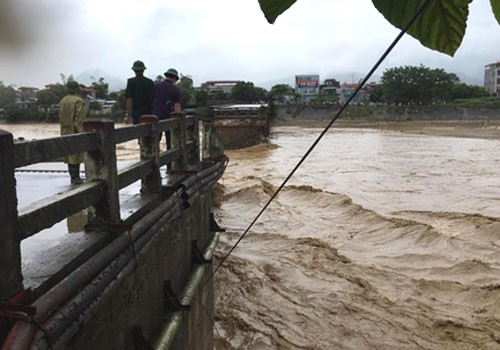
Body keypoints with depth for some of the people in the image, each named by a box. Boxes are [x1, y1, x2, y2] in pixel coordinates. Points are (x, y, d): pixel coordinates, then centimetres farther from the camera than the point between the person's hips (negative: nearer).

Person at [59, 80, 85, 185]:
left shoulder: (62, 101, 10)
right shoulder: (78, 100, -11)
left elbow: (60, 117, 11)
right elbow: (79, 117, -17)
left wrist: (63, 130, 15)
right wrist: (81, 131, -14)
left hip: (66, 132, 7)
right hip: (75, 131, -7)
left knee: (69, 154, 11)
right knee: (76, 154, -4)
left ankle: (73, 177, 18)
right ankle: (75, 178, -3)